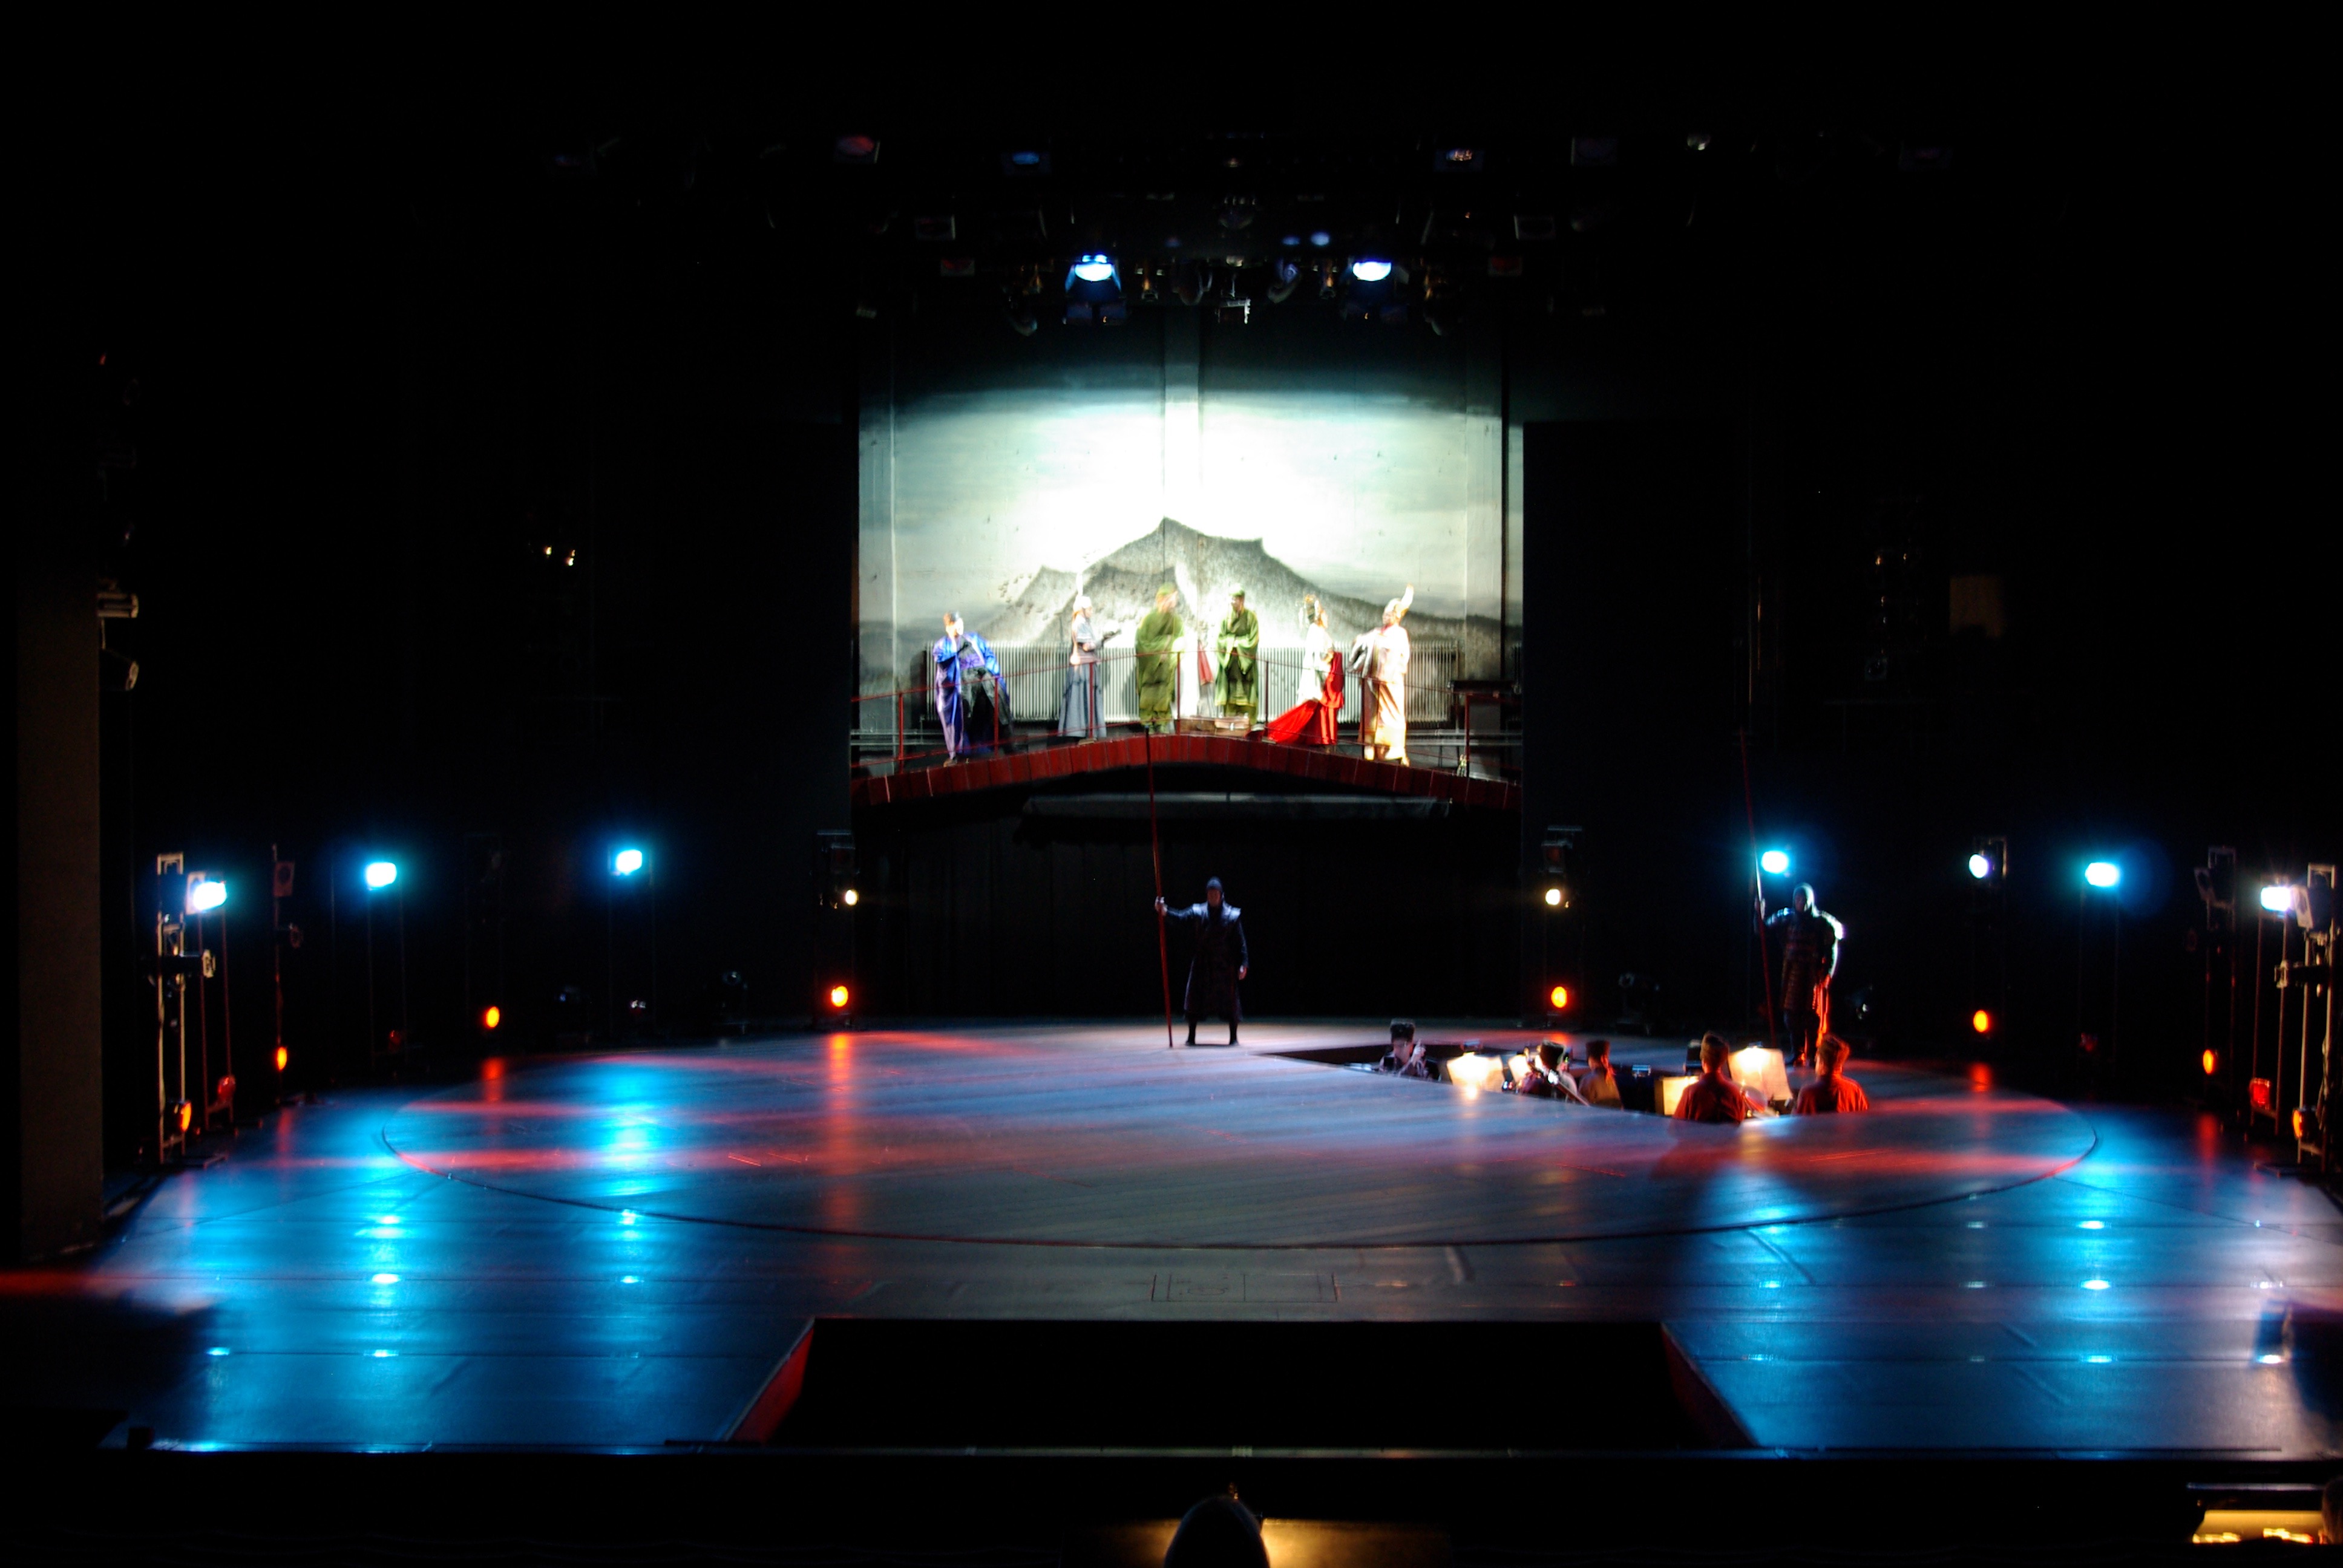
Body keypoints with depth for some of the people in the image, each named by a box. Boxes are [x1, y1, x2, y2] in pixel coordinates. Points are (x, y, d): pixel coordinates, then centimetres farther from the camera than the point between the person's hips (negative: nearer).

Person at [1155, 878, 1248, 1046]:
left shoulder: (1232, 915, -2)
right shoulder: (1199, 911, 1)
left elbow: (1240, 941, -2)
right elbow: (1181, 916, -13)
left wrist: (1243, 964, -7)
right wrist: (1165, 912, -33)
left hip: (1225, 965, -1)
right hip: (1202, 964, 1)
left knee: (1229, 1001, 0)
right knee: (1195, 999, 1)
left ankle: (1233, 1037, 12)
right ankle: (1191, 1036, 11)